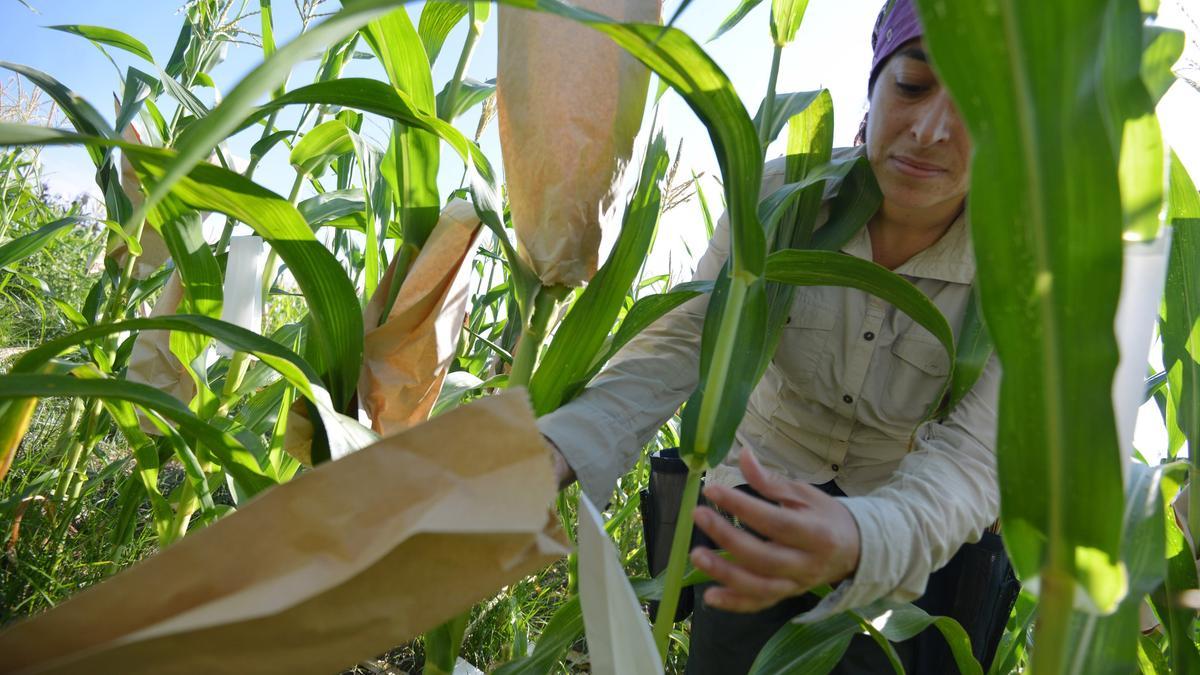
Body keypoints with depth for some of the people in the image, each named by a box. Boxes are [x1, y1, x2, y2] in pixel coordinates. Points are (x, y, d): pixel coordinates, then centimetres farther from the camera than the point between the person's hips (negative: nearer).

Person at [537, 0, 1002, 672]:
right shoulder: (784, 196, -17)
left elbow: (971, 458, -29)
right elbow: (678, 346, -22)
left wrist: (856, 541, -52)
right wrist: (550, 455, -41)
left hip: (907, 523, 0)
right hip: (764, 490, 1)